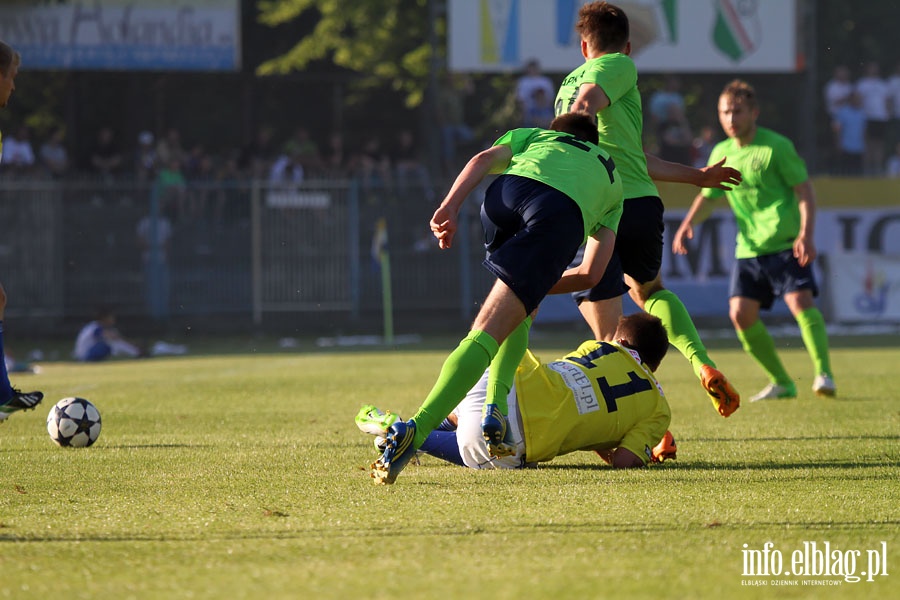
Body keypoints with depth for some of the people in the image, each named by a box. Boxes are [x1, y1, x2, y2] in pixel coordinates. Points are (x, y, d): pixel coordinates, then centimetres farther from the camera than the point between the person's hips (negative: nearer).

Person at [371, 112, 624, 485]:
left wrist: (450, 206, 3)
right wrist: (542, 284, 45)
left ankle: (495, 402, 6)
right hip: (564, 216, -1)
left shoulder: (533, 136, 42)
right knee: (487, 334, -7)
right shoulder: (612, 177, 44)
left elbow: (484, 159, 17)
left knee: (517, 312, 29)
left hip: (510, 191, 1)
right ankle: (416, 430, -24)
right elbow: (595, 272, 32)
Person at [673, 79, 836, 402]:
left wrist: (806, 234, -20)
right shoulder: (721, 153, 10)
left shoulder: (776, 146, -7)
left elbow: (804, 190, -8)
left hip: (786, 244, -6)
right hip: (748, 248, 6)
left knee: (800, 300, -22)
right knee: (741, 312, -4)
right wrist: (687, 224, 2)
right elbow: (707, 196, 21)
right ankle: (781, 382, 7)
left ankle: (823, 374, -20)